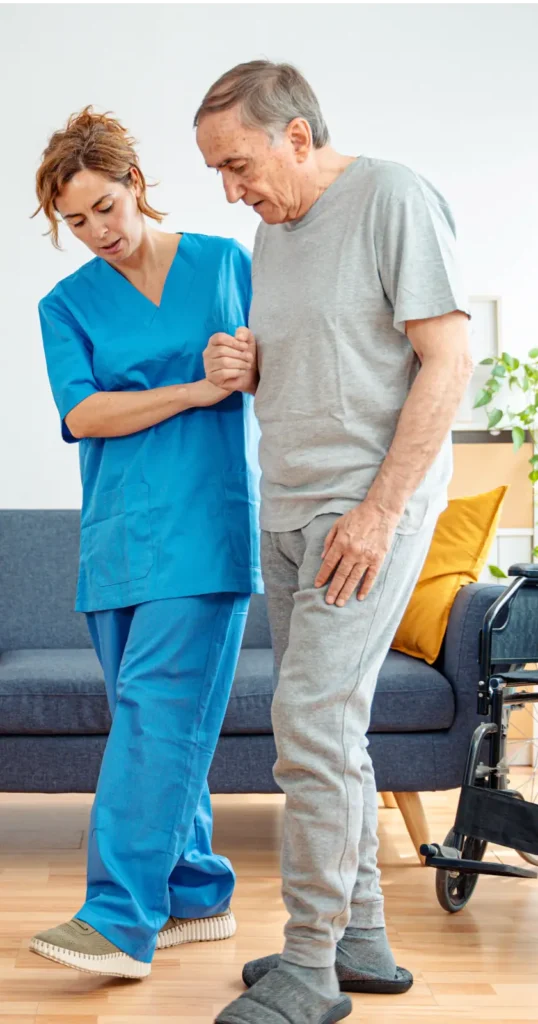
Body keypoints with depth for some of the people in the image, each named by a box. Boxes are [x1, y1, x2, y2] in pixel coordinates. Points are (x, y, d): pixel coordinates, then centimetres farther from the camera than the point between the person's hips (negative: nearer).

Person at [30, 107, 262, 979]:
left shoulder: (226, 263, 10)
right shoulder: (68, 305, 11)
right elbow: (83, 414, -4)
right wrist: (197, 390, -12)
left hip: (206, 524, -3)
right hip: (117, 535, 3)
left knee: (158, 709, -12)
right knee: (151, 721, 7)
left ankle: (119, 921, -12)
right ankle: (198, 896, 20)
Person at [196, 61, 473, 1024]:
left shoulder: (394, 197, -8)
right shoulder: (273, 233, 16)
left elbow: (448, 361, -14)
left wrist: (379, 510, -18)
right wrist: (239, 370, 2)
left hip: (370, 506, -8)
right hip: (288, 510, 8)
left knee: (312, 720, -12)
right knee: (327, 729, 10)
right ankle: (362, 939, 21)